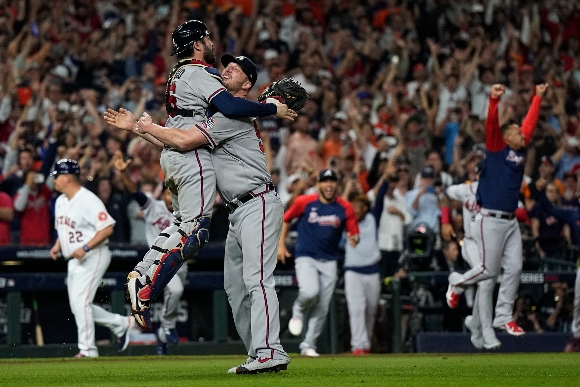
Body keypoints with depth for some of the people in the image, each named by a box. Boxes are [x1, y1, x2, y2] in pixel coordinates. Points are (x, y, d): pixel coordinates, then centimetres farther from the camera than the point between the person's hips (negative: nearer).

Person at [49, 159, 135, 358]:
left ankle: (88, 349, -9)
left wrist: (85, 248, -27)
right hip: (74, 260, 10)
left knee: (80, 302, -15)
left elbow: (107, 228, -21)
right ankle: (122, 324, 23)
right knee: (78, 305, 9)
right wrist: (58, 245, 4)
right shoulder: (60, 201, 11)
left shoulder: (88, 200, -17)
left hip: (93, 257, -10)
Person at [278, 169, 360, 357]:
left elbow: (354, 233, 2)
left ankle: (308, 346, 16)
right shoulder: (304, 202, -7)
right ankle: (298, 311, 7)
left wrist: (354, 239, -22)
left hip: (329, 261, 3)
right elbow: (286, 219, 8)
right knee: (310, 292, -28)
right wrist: (281, 245, 4)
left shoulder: (345, 208, -2)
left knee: (322, 308, 3)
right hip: (306, 257, -3)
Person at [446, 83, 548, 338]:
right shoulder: (497, 147, -3)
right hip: (490, 219, -7)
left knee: (514, 269, 2)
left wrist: (538, 97, 23)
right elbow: (492, 124, -19)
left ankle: (504, 317, 10)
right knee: (489, 270, -3)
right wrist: (494, 99, -32)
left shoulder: (520, 151, 13)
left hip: (511, 220, 7)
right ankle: (456, 284, 25)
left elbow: (530, 122, 21)